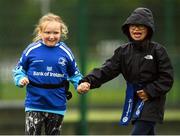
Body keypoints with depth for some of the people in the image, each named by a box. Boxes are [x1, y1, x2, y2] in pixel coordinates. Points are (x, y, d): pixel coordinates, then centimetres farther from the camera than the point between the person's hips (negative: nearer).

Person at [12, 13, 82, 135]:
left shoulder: (65, 52, -2)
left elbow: (74, 74, 8)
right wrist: (21, 79, -15)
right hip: (34, 105, -2)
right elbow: (19, 69, 6)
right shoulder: (32, 50, -6)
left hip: (57, 106, 2)